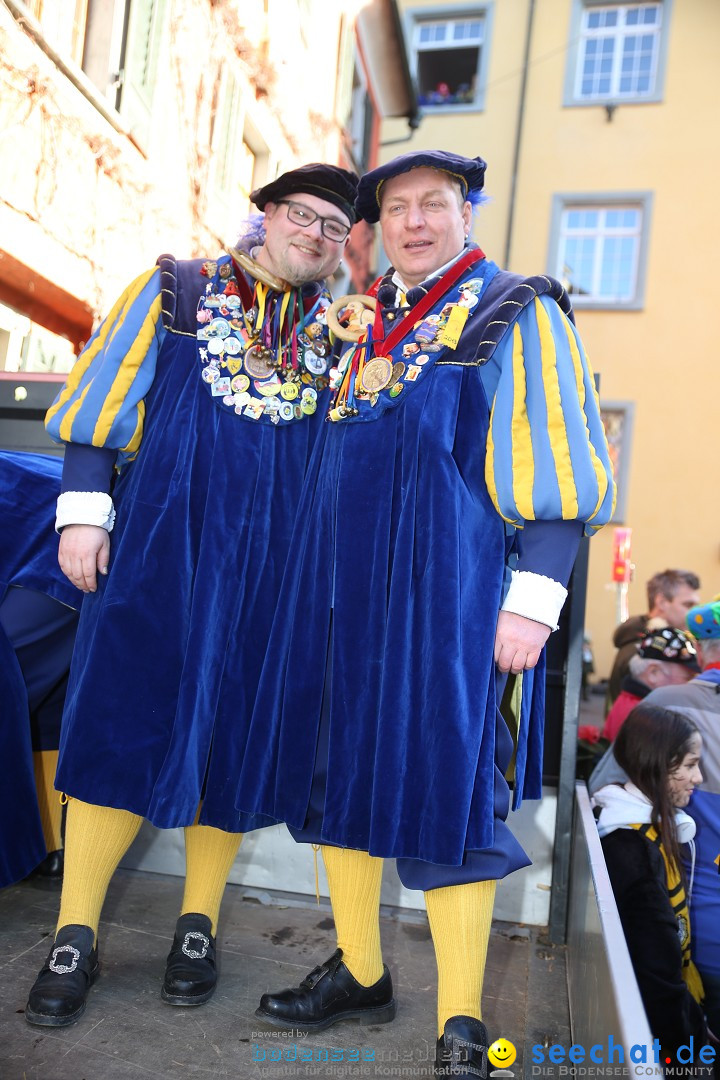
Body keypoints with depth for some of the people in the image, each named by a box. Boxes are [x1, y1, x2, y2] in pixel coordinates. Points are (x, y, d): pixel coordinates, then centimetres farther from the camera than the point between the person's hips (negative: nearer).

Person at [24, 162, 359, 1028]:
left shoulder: (339, 331, 13)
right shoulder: (175, 291, 8)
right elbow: (104, 403, 4)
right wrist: (84, 508, -4)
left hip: (269, 559, 2)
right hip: (160, 538, -1)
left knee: (232, 722, 5)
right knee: (122, 716, -1)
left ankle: (198, 923, 22)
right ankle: (76, 933, 14)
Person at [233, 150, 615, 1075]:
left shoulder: (518, 314, 2)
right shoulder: (363, 324, 19)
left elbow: (554, 468, -6)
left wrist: (532, 598, -15)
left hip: (448, 588, -6)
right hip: (346, 587, 7)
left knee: (443, 790, -4)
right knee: (338, 773, 10)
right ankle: (360, 975, 29)